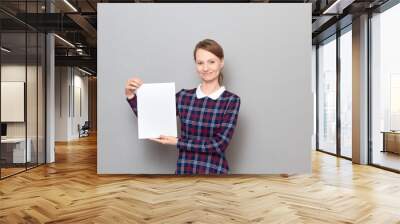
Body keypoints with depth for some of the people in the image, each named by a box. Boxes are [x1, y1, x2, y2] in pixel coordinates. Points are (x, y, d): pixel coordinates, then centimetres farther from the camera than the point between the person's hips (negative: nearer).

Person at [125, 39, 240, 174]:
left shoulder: (231, 100, -6)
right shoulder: (183, 96, 1)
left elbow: (220, 144, -14)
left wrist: (177, 142, -14)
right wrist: (131, 96, -3)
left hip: (214, 171, -2)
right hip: (183, 170, 2)